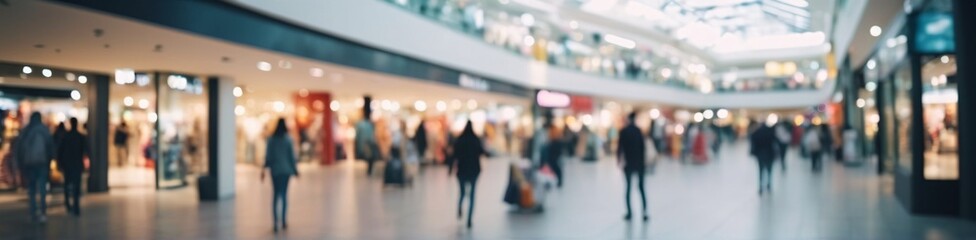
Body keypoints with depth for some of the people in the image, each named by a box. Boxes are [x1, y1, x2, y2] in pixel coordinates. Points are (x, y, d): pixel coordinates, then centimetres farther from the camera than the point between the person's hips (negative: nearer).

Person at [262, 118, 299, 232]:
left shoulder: (271, 139, -3)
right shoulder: (288, 139, -7)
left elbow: (268, 156, -3)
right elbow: (292, 156, -4)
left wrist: (264, 169, 6)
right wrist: (295, 170, 4)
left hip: (275, 170, 1)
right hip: (286, 170, -1)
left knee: (276, 194, 6)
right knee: (284, 194, 9)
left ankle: (276, 222, -5)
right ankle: (283, 221, 10)